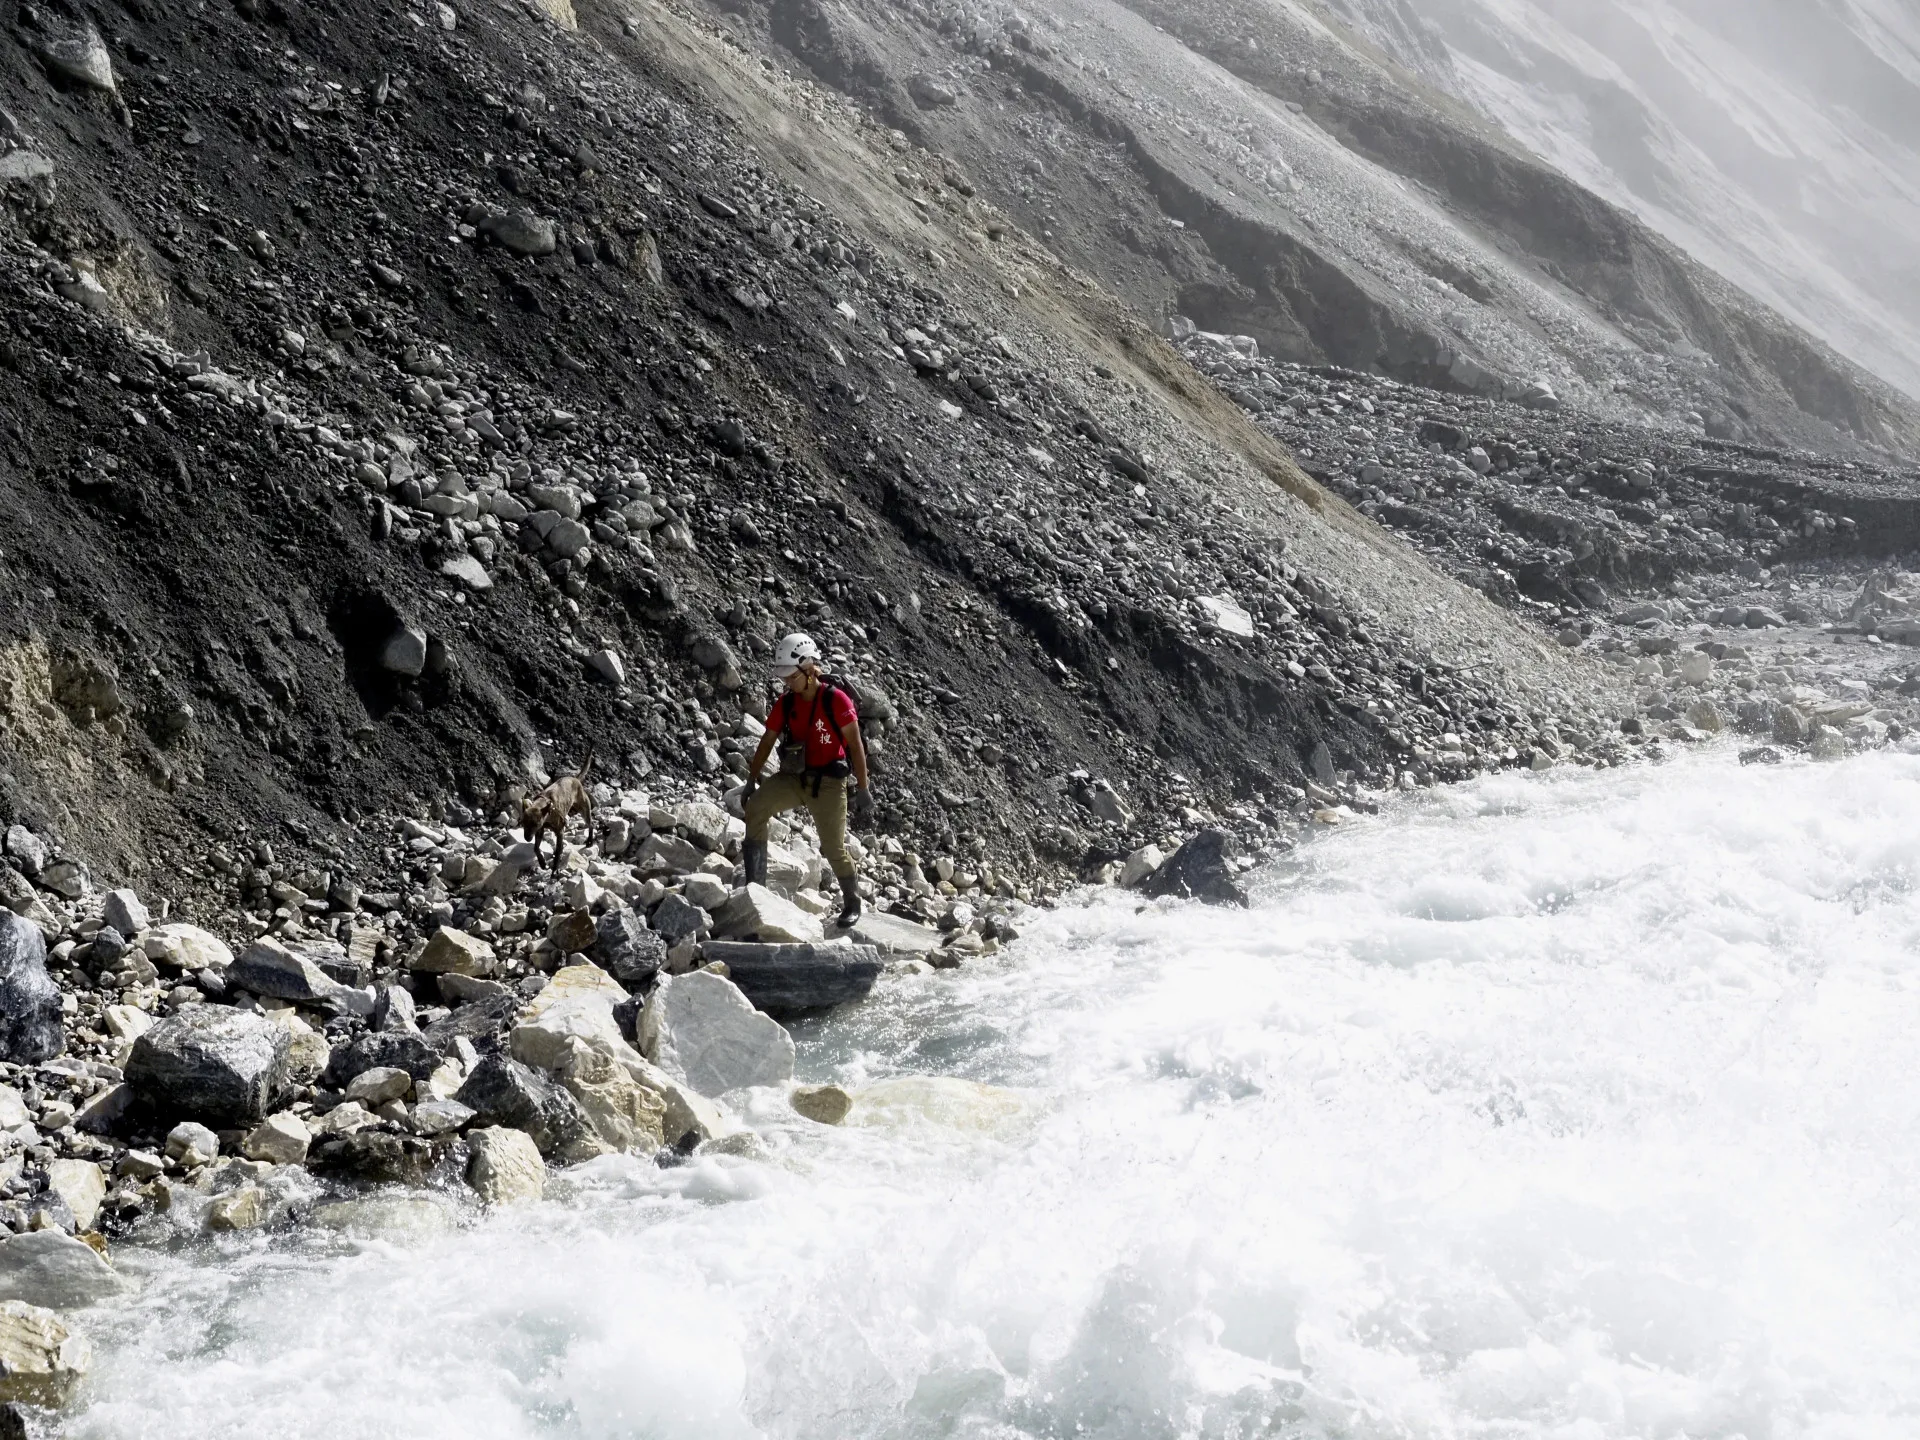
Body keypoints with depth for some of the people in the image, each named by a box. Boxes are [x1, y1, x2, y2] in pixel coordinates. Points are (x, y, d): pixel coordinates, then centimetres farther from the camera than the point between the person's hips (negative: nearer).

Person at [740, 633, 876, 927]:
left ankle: (852, 903, 23)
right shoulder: (786, 703, 2)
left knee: (834, 848, -2)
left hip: (829, 781, -5)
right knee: (756, 805, -21)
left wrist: (863, 789, -15)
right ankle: (755, 885, -21)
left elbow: (855, 745, -13)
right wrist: (752, 781, 9)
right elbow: (767, 742, 10)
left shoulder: (836, 700, -14)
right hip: (796, 777, 5)